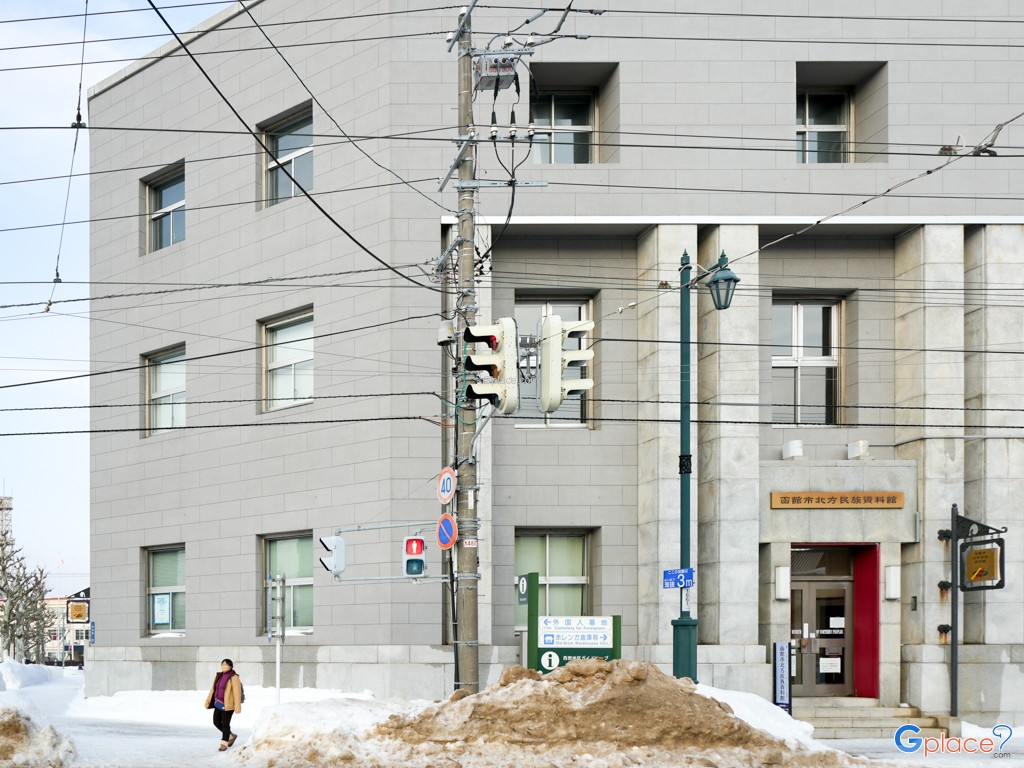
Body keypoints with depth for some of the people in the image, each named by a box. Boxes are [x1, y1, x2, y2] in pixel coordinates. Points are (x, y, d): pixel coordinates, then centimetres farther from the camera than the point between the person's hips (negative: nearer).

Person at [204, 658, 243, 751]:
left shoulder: (234, 677, -12)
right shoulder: (219, 676, 11)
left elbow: (237, 692, -14)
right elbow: (213, 689, 15)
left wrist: (237, 706, -18)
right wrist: (208, 701, 12)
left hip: (228, 705, -8)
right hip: (218, 704, 8)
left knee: (225, 724, -2)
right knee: (216, 722, 11)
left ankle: (224, 743, 10)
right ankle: (231, 736, 29)